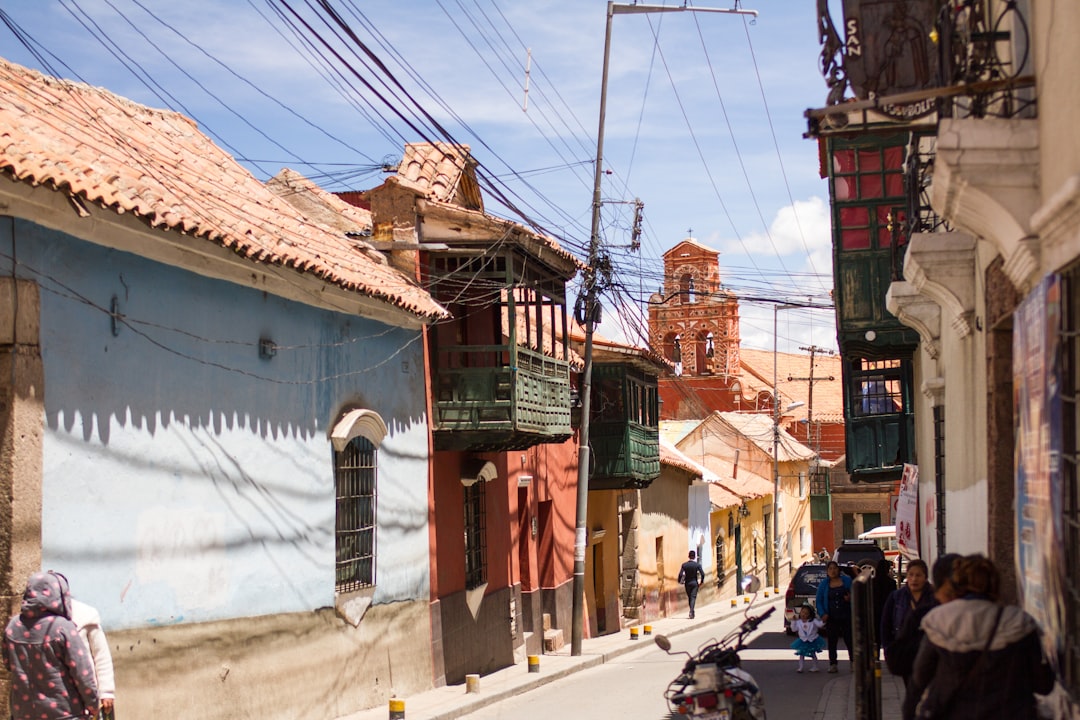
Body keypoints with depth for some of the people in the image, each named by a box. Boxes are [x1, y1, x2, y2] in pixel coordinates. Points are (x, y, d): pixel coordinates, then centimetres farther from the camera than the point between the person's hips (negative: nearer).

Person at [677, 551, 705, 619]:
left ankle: (692, 611, 27)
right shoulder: (697, 565, -9)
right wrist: (701, 581, 3)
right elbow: (702, 574, -13)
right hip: (695, 583, -2)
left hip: (687, 583, 2)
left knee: (689, 597, 18)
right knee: (693, 598, -3)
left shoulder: (684, 565, -7)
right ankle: (691, 611, -19)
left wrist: (680, 581, 2)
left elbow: (680, 574, -14)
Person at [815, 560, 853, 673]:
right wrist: (823, 614, -6)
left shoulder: (846, 580, 4)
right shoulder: (823, 584, 6)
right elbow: (819, 600, 7)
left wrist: (850, 598, -16)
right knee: (832, 642, 1)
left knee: (849, 640, 1)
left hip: (846, 616, -1)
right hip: (831, 618, 1)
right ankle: (833, 664, 5)